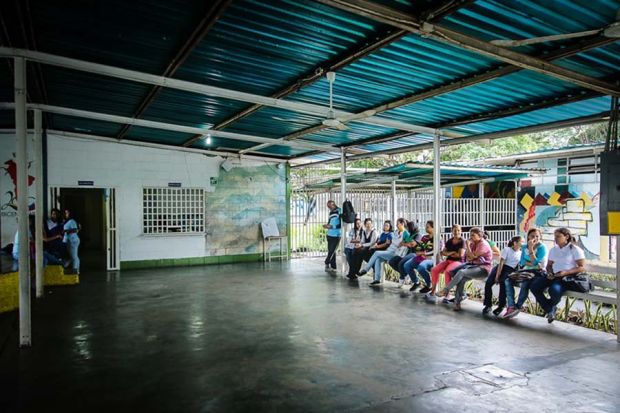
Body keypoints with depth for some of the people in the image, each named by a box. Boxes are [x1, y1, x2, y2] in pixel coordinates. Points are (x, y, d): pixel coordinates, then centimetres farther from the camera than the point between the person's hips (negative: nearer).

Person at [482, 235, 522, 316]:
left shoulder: (521, 254, 13)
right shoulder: (506, 249, 3)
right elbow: (501, 263, -6)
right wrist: (497, 275, -15)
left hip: (510, 271, 1)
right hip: (501, 267, -1)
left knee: (503, 283, -31)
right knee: (488, 283, -23)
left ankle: (501, 306, -15)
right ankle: (488, 305, -8)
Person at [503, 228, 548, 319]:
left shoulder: (542, 247, -8)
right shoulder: (524, 247, 10)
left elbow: (535, 262, -18)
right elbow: (521, 262, 3)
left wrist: (531, 248, -20)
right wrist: (531, 264, -16)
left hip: (538, 273, -6)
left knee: (524, 283, -35)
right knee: (508, 280, -16)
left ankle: (518, 307, -23)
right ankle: (511, 307, -24)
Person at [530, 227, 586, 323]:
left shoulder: (575, 249, -2)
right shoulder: (553, 249, 16)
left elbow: (582, 268, -8)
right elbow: (549, 265, 21)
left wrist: (566, 272, -21)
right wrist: (549, 273, -3)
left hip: (569, 277, -6)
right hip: (554, 276, 6)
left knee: (554, 290, -36)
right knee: (534, 286, -19)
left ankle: (550, 307, 0)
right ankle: (549, 310, 0)